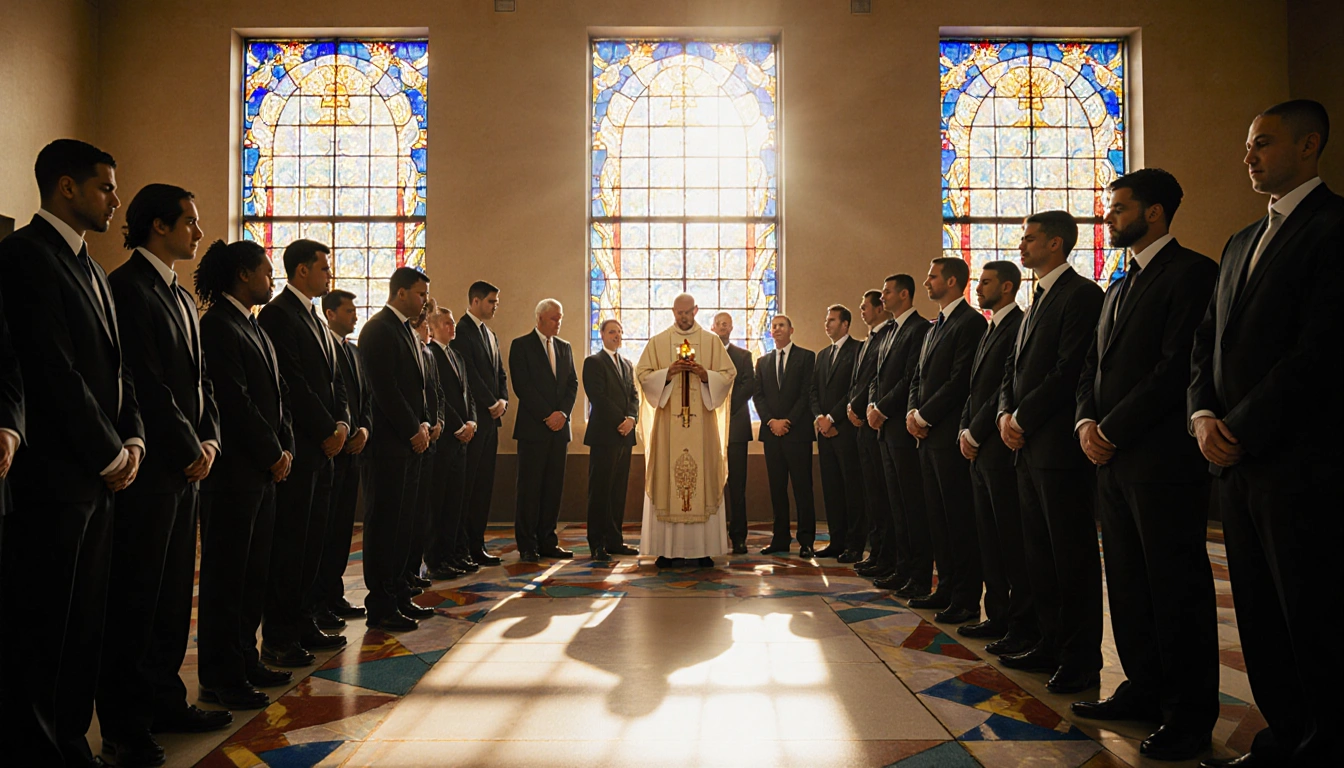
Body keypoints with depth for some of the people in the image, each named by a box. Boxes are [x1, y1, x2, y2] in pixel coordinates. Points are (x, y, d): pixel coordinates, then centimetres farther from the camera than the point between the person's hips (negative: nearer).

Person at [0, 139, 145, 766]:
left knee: (83, 621, 14)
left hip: (98, 476, 9)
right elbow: (54, 373, -17)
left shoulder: (92, 271, 18)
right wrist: (110, 455, -11)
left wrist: (131, 441, 3)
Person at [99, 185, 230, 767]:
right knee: (134, 598, 0)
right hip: (149, 468, -9)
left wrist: (208, 438, 4)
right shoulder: (127, 287, -11)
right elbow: (147, 383, -16)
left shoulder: (181, 296, 18)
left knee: (173, 593, 14)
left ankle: (164, 701, 25)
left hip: (185, 465, 9)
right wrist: (189, 449, -11)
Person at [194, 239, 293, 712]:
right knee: (226, 574, 0)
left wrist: (285, 448, 4)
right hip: (233, 472, -9)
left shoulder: (254, 327, 17)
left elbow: (277, 391, 16)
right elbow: (236, 402, -17)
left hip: (263, 469, 9)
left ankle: (245, 661, 25)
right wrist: (274, 455, -11)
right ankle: (220, 678, 10)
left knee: (254, 571, 14)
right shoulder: (219, 327, -12)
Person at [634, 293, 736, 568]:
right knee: (667, 477, -4)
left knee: (704, 477, -3)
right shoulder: (657, 342, 9)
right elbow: (642, 374, 4)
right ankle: (668, 548, 0)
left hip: (702, 422, 0)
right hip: (668, 422, 0)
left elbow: (728, 374, 6)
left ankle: (703, 548, 2)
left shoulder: (712, 341, 9)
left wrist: (704, 374, -12)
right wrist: (668, 373, -12)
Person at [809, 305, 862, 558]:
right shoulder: (822, 355, 21)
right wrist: (818, 417, -1)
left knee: (853, 487, -3)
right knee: (830, 487, 8)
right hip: (825, 430, 7)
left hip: (846, 429, -7)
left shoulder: (858, 349, -4)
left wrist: (832, 418, -12)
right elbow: (814, 391, 17)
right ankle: (837, 541, 13)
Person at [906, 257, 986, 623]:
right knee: (937, 516, 13)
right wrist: (913, 411, 3)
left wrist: (925, 416, -13)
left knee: (960, 518, -3)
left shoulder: (970, 322, -10)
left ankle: (966, 600, 4)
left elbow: (960, 380, -18)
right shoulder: (935, 327, 20)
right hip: (928, 434, 9)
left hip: (950, 432, -9)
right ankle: (947, 589, 22)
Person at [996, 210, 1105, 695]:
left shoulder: (1081, 295, -10)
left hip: (1061, 445, -9)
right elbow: (1015, 367, 19)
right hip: (1029, 445, 10)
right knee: (1039, 552, 14)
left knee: (1072, 556, -1)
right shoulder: (1038, 300, 20)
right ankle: (1051, 646, 25)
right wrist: (1006, 413, 2)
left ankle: (1082, 660, 9)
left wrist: (1022, 419, -13)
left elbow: (1070, 372, -18)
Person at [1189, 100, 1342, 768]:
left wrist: (1242, 429, -14)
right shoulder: (1239, 245, 19)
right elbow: (1206, 342, 16)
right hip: (1237, 462, 8)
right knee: (1259, 617, 13)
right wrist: (1203, 415, 0)